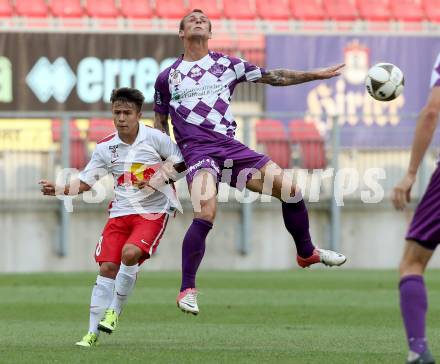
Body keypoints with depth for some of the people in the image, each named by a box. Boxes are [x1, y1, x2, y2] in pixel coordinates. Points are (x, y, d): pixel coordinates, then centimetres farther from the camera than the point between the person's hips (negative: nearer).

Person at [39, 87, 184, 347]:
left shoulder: (154, 138, -7)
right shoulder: (106, 147, 3)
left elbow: (182, 162, 1)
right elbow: (85, 183, 7)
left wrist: (159, 177, -15)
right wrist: (60, 190, -10)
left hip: (154, 211, -4)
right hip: (121, 211, 4)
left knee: (130, 253, -27)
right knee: (107, 267, -7)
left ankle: (114, 310, -7)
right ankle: (93, 333, -2)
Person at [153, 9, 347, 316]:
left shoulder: (227, 65, 14)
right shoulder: (167, 77, 11)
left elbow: (273, 77, 18)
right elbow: (160, 123, 19)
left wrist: (316, 75, 15)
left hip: (230, 146, 3)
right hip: (197, 151, -3)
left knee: (290, 187, -7)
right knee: (205, 215, -28)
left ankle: (307, 253, 17)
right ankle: (187, 290, -17)